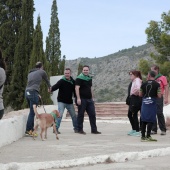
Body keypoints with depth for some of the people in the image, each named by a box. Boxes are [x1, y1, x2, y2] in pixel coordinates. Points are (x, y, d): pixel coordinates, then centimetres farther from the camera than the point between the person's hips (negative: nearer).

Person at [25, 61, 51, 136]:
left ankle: (31, 129, 18)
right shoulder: (42, 72, 7)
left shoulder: (30, 73, 22)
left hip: (27, 92, 7)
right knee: (32, 113, -5)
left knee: (32, 112, 16)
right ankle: (28, 131, -5)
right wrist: (49, 87, 44)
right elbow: (47, 80, 23)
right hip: (33, 93, -7)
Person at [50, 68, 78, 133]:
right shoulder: (61, 81, -12)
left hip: (69, 102, 5)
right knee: (60, 114, -17)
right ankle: (56, 128, -10)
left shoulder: (73, 82, 4)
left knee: (74, 115, 12)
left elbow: (75, 91, 14)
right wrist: (51, 89, -49)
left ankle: (76, 128, 28)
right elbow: (56, 86, -29)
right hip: (61, 101, -5)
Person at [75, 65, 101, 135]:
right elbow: (77, 88, -15)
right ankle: (80, 129, 9)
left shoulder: (89, 78, 15)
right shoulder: (79, 78, -8)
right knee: (81, 114, 1)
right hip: (82, 99, -7)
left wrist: (92, 97, 19)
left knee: (92, 114, 4)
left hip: (89, 99, 7)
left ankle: (94, 129, 9)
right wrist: (78, 98, -22)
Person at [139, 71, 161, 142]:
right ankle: (148, 136, -3)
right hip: (152, 103, -3)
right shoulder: (157, 84, -4)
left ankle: (143, 136, 12)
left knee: (144, 120, 9)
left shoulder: (144, 84, 4)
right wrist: (154, 94, 12)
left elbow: (140, 94, 9)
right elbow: (159, 96, -8)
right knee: (151, 120, 0)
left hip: (144, 103, 3)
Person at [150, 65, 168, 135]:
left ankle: (163, 130, 3)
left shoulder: (162, 78, -1)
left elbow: (166, 88, -3)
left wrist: (166, 98, -10)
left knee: (159, 113, -5)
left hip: (159, 98, -5)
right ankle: (154, 129, 11)